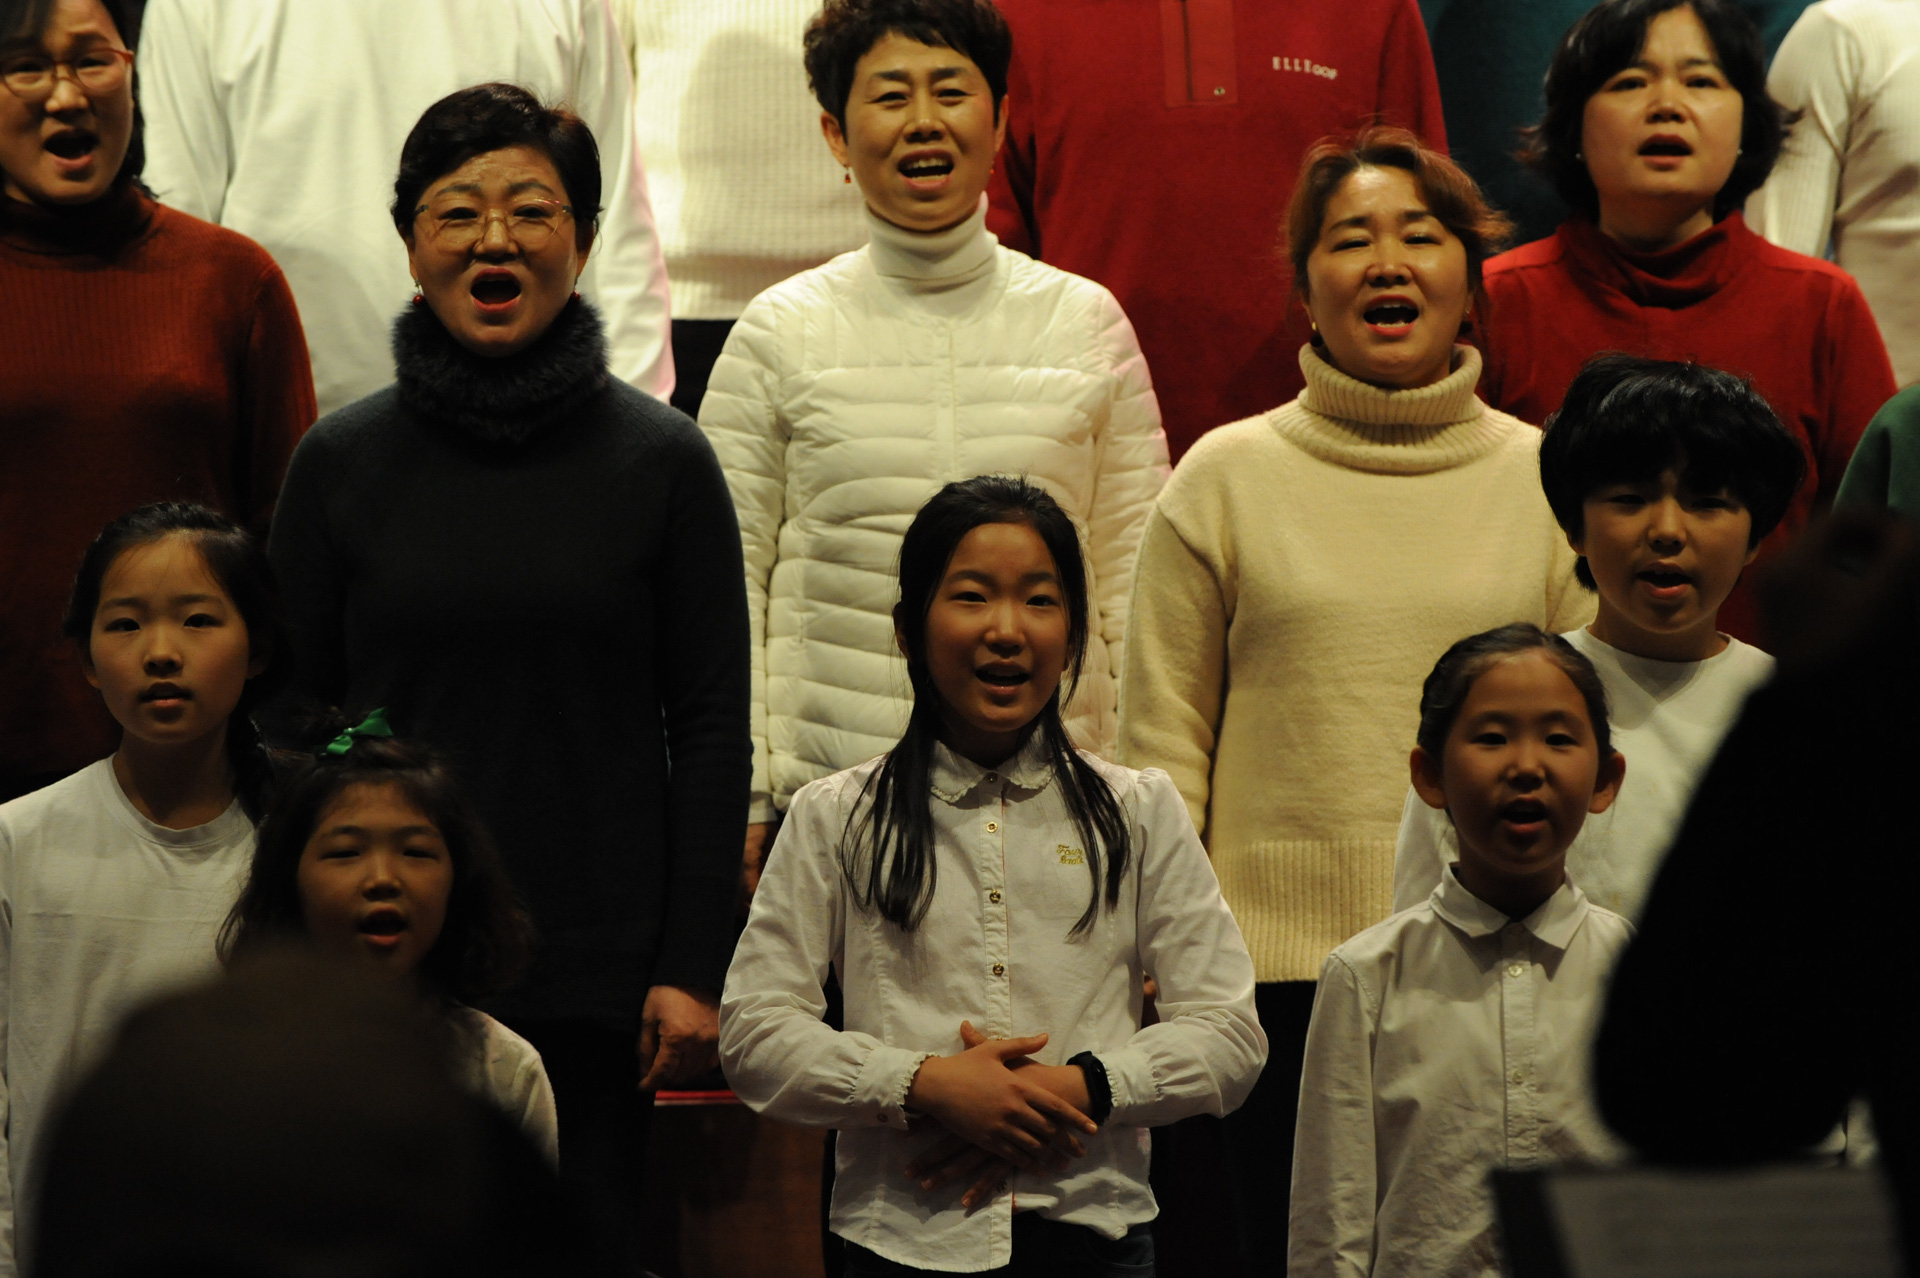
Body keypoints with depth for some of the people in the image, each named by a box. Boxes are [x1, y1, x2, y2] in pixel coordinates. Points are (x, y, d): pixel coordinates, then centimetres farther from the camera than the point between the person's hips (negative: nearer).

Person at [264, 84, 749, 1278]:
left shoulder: (664, 461, 1)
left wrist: (694, 968, -4)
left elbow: (712, 728, 1)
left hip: (595, 973, -1)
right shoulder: (341, 461, 5)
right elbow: (292, 718, 8)